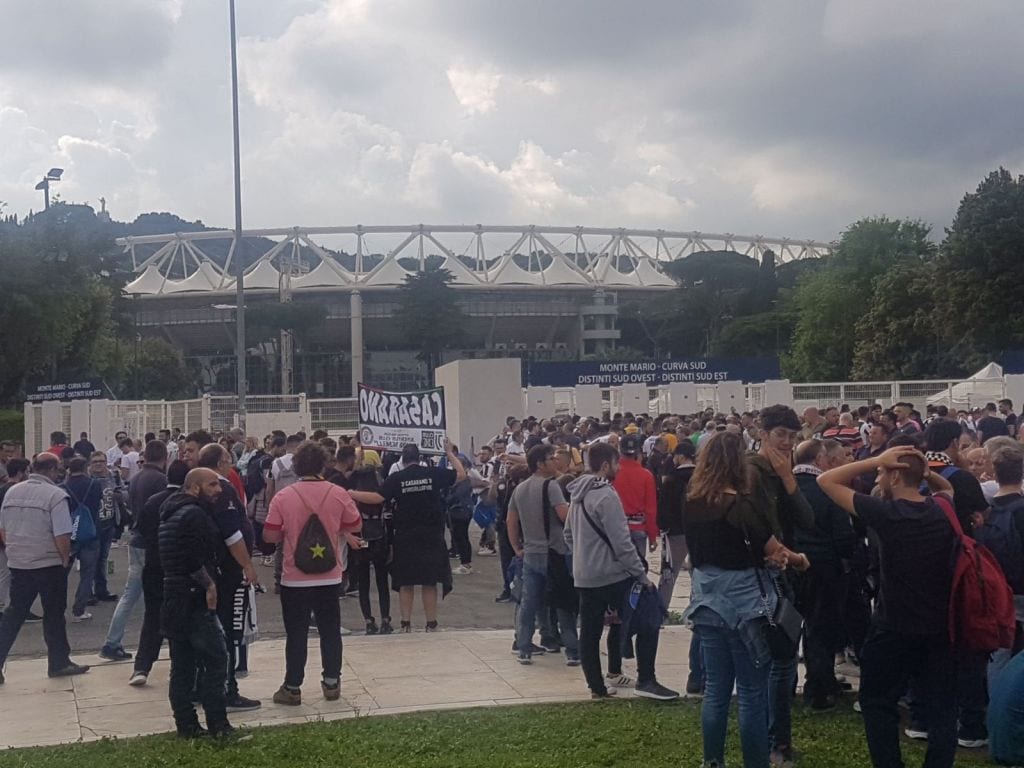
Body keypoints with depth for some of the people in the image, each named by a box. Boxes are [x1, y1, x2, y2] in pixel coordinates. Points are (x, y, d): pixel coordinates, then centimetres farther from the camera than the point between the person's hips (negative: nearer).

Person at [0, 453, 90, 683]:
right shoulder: (56, 495, -15)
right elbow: (62, 537, -18)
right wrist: (66, 560, -2)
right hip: (49, 565, -5)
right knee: (53, 614, 8)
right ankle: (59, 663, 19)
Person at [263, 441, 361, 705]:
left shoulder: (283, 497, -11)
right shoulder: (338, 494, -7)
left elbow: (269, 535, -8)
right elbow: (355, 525, 5)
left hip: (295, 579, -1)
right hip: (330, 577, 2)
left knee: (296, 634, 7)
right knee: (330, 631, 14)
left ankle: (292, 688, 12)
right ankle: (331, 683, 21)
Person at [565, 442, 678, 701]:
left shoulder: (577, 494, 10)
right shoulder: (606, 495, -17)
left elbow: (568, 534, 20)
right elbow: (621, 542, -20)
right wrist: (641, 574, -15)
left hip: (584, 576, 9)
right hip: (612, 575, -9)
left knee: (590, 631, 11)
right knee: (648, 621, 0)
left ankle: (597, 686, 18)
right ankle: (645, 681, -2)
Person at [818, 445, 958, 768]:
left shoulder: (885, 512, -19)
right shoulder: (943, 511, -4)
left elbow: (826, 480, -12)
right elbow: (947, 487, 23)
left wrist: (876, 460, -13)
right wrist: (926, 472, 1)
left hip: (894, 629, -4)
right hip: (940, 627, 5)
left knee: (878, 703, 12)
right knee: (942, 707, 11)